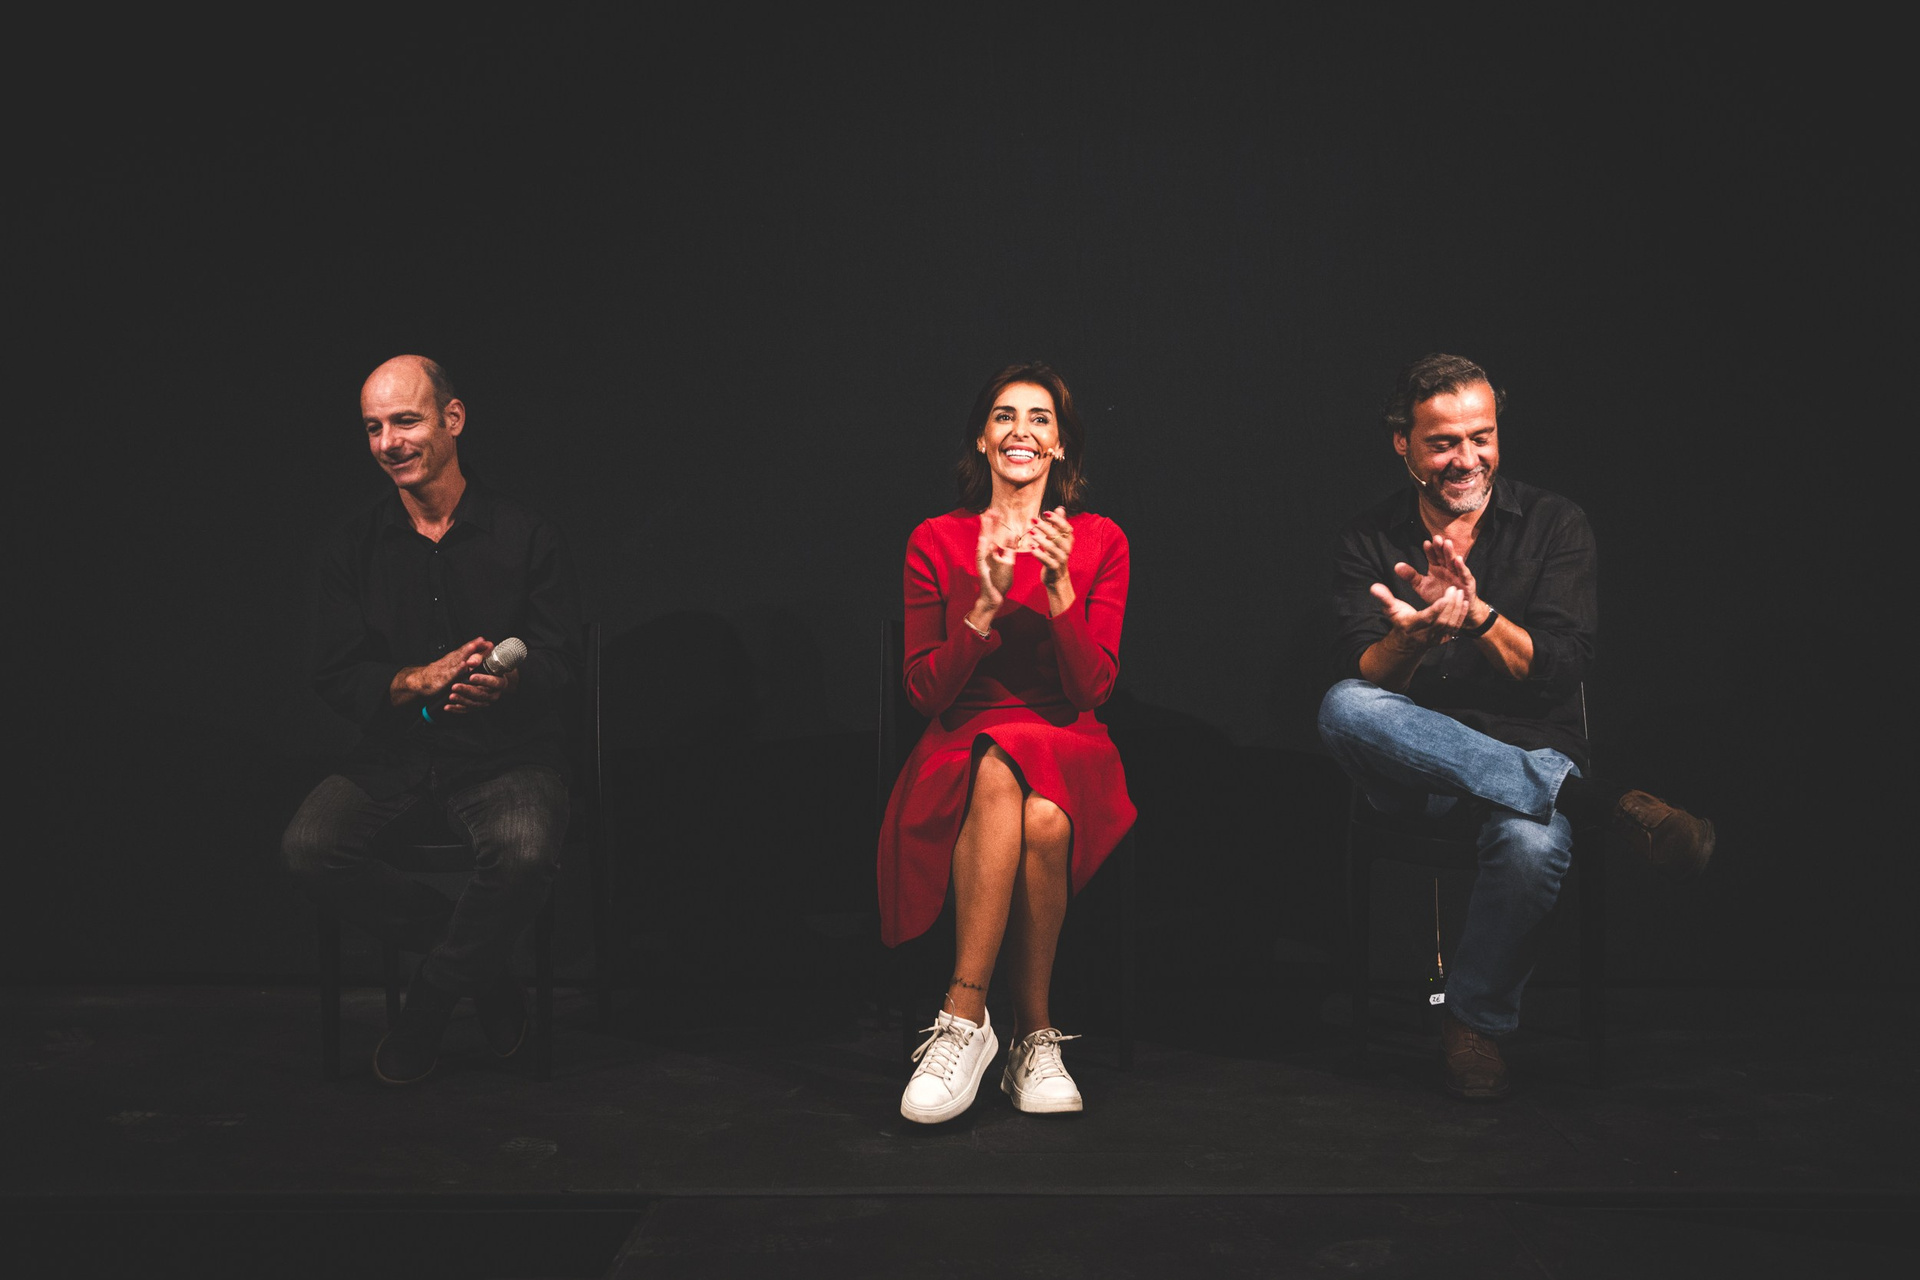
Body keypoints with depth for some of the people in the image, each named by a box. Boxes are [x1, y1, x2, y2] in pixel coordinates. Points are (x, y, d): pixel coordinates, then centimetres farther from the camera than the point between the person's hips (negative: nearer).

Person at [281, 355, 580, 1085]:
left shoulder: (524, 536, 0)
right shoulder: (355, 547, 8)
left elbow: (560, 665, -3)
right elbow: (334, 676, 2)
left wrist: (507, 683, -28)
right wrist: (419, 680, -18)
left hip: (507, 751, -3)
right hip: (394, 753, 3)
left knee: (524, 851, -34)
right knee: (308, 847, -24)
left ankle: (431, 1000, -5)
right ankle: (482, 977, -9)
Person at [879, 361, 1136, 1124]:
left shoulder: (1100, 542, 6)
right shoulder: (935, 541, 5)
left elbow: (1092, 689, -2)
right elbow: (925, 693, -1)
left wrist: (1060, 590, -16)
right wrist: (986, 606, -15)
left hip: (1069, 753, 1)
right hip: (961, 753, 0)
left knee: (1043, 817, -36)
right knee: (1001, 775, -37)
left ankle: (963, 1017, -24)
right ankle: (1033, 1034, -31)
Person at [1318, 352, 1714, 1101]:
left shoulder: (1554, 525, 4)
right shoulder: (1370, 543, 6)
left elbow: (1561, 671, -7)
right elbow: (1365, 678, -7)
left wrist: (1478, 615, -25)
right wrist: (1412, 637, -30)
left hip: (1529, 753, -1)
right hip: (1413, 768, 2)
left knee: (1532, 844, -37)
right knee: (1343, 709, -32)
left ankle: (1477, 1020, -9)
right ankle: (1599, 804, -31)